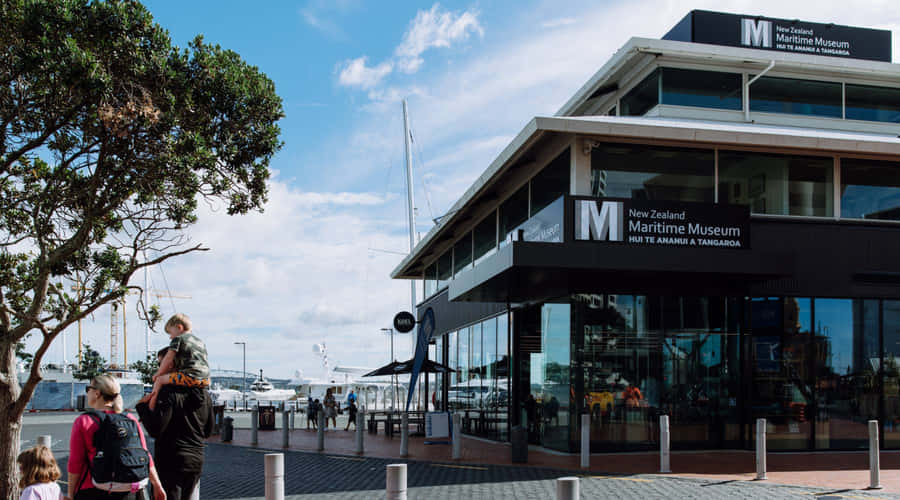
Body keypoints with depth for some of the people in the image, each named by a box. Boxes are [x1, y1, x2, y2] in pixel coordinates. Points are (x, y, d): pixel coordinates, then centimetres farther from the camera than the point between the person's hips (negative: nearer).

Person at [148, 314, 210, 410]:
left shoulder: (178, 339, 2)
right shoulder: (200, 341, 24)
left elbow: (168, 360, 0)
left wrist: (158, 374, 14)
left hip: (190, 377, -8)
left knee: (160, 380, 2)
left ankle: (151, 408, 2)